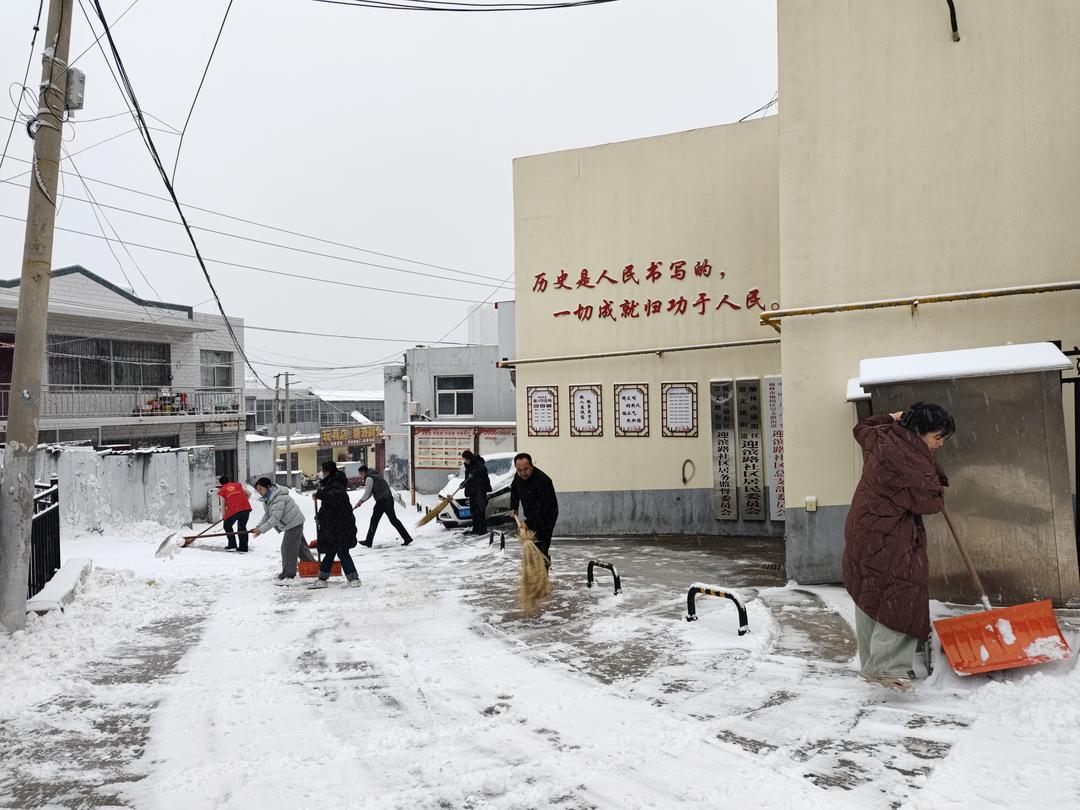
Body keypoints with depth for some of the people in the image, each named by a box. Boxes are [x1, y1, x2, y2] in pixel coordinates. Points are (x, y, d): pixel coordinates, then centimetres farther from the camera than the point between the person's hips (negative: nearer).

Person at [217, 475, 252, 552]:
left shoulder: (222, 491, 14)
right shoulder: (238, 484, 22)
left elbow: (223, 505, 11)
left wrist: (223, 516, 22)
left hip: (233, 510, -3)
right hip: (246, 508, 4)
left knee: (227, 526, 17)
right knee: (242, 527, 16)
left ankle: (232, 545, 12)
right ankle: (243, 547, 14)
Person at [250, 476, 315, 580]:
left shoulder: (278, 498, -28)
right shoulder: (267, 498, 5)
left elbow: (275, 518, -32)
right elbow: (267, 515, 6)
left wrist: (261, 530, -32)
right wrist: (258, 527, -8)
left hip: (294, 523, -10)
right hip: (292, 524, 10)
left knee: (288, 548, -5)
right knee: (300, 546, 20)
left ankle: (289, 572, 7)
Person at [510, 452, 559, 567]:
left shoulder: (542, 480, -32)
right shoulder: (519, 476, -5)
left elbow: (542, 508, -34)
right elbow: (514, 490, 18)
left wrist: (528, 523, -37)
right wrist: (513, 507, 8)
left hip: (546, 517, -8)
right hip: (531, 516, 8)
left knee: (541, 548, -17)